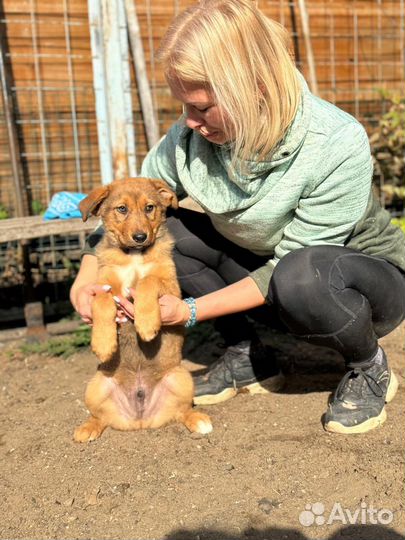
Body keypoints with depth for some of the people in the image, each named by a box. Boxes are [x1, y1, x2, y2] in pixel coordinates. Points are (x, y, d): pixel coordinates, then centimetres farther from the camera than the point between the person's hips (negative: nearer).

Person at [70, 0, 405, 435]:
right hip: (266, 272, 5)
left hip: (366, 278, -4)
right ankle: (247, 356, 2)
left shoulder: (338, 146, -30)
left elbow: (292, 263, -28)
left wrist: (191, 310, -31)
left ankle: (370, 369, -7)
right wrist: (86, 279, -20)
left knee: (303, 276, -41)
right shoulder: (191, 137, -17)